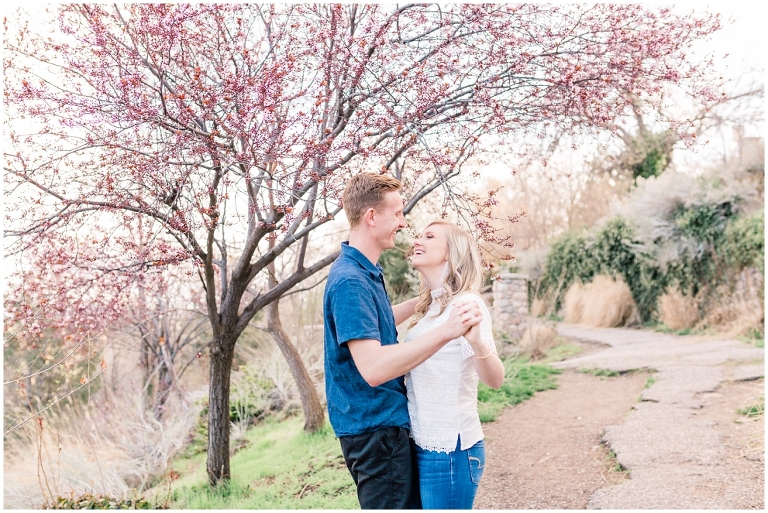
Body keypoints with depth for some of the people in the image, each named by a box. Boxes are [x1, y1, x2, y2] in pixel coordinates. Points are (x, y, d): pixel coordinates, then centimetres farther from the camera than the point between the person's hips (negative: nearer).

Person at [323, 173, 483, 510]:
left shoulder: (366, 273, 9)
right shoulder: (349, 280, -23)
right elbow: (373, 368, -32)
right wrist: (445, 331, -33)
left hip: (385, 422, 10)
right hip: (374, 427, -10)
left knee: (411, 502, 21)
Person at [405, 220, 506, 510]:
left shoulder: (465, 302, -14)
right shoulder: (431, 306, 10)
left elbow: (494, 380, -25)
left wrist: (477, 341, -41)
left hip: (449, 446, -8)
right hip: (424, 443, 8)